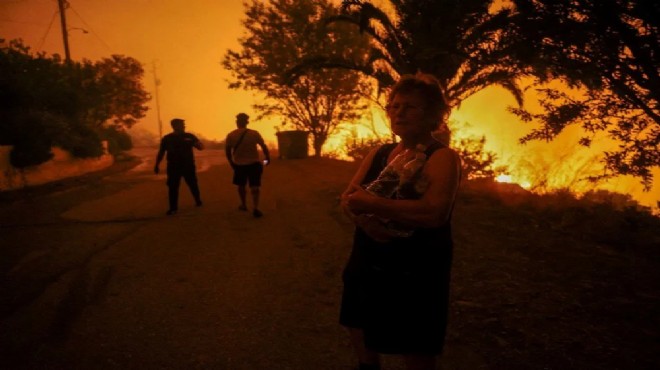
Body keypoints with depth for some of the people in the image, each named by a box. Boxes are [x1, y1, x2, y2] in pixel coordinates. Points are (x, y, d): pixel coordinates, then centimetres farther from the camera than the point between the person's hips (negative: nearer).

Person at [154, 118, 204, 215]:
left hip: (188, 166, 0)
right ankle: (173, 208, 7)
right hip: (173, 167, 0)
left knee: (193, 185, 8)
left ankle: (198, 200, 31)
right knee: (173, 187, -2)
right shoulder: (167, 138, 2)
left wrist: (198, 144, -23)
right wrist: (157, 165, 5)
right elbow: (161, 152, 8)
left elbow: (201, 147, 0)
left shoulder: (189, 136, 1)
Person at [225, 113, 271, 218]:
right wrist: (268, 158, 11)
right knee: (254, 186, 0)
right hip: (254, 163, -1)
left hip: (239, 164, 1)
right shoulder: (254, 133, -9)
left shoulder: (230, 135, -7)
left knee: (241, 185, 21)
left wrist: (231, 163, 15)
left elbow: (227, 151, 0)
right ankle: (255, 208, -12)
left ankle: (243, 205, 32)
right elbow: (264, 147, -4)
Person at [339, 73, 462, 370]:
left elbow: (435, 212, -29)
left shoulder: (443, 158, -13)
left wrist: (371, 203, -24)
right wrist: (365, 219, -19)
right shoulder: (378, 153, 7)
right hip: (366, 268, 7)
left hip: (415, 277, -6)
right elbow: (348, 199, 3)